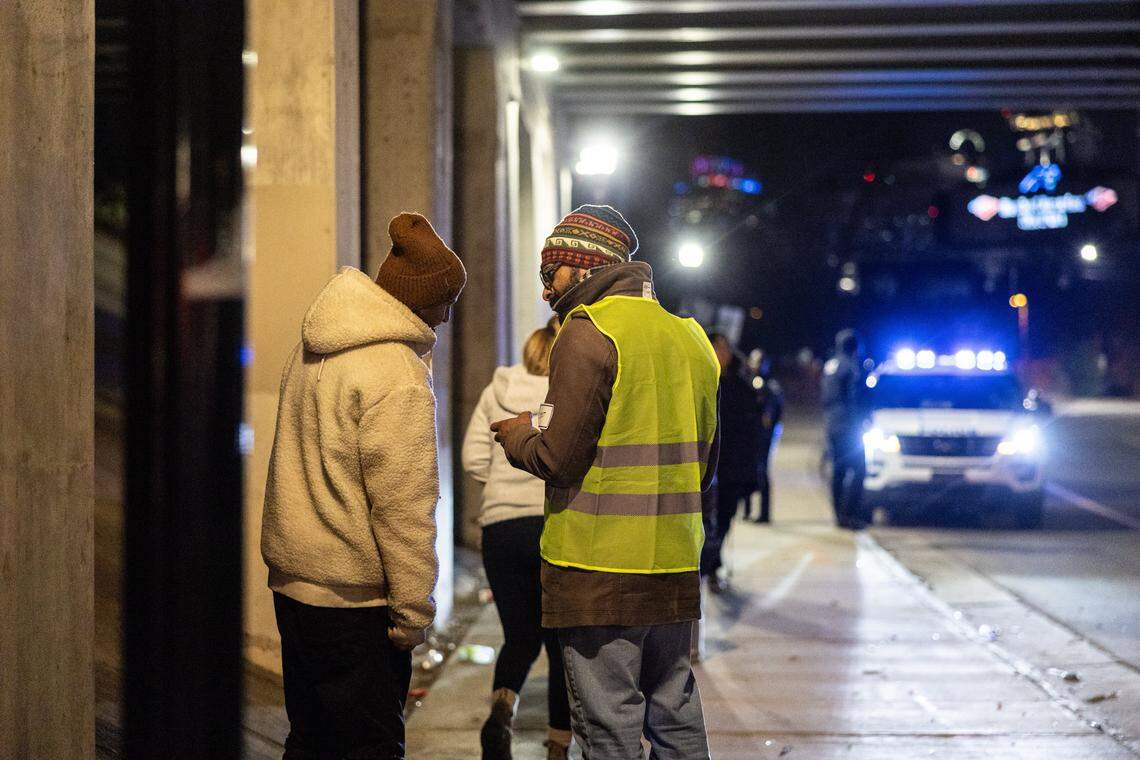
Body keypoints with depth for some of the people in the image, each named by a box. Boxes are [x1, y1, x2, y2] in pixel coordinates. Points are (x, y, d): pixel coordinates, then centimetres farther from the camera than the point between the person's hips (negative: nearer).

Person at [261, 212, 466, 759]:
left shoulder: (310, 351, 12)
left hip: (291, 581, 9)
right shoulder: (396, 374, -18)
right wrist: (413, 610, -15)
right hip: (354, 597, -9)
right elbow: (403, 505, -20)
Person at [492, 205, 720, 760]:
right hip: (675, 568, 8)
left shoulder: (588, 331, -9)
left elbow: (559, 461, -15)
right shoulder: (688, 336, 15)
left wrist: (519, 438, 5)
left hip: (599, 568, -8)